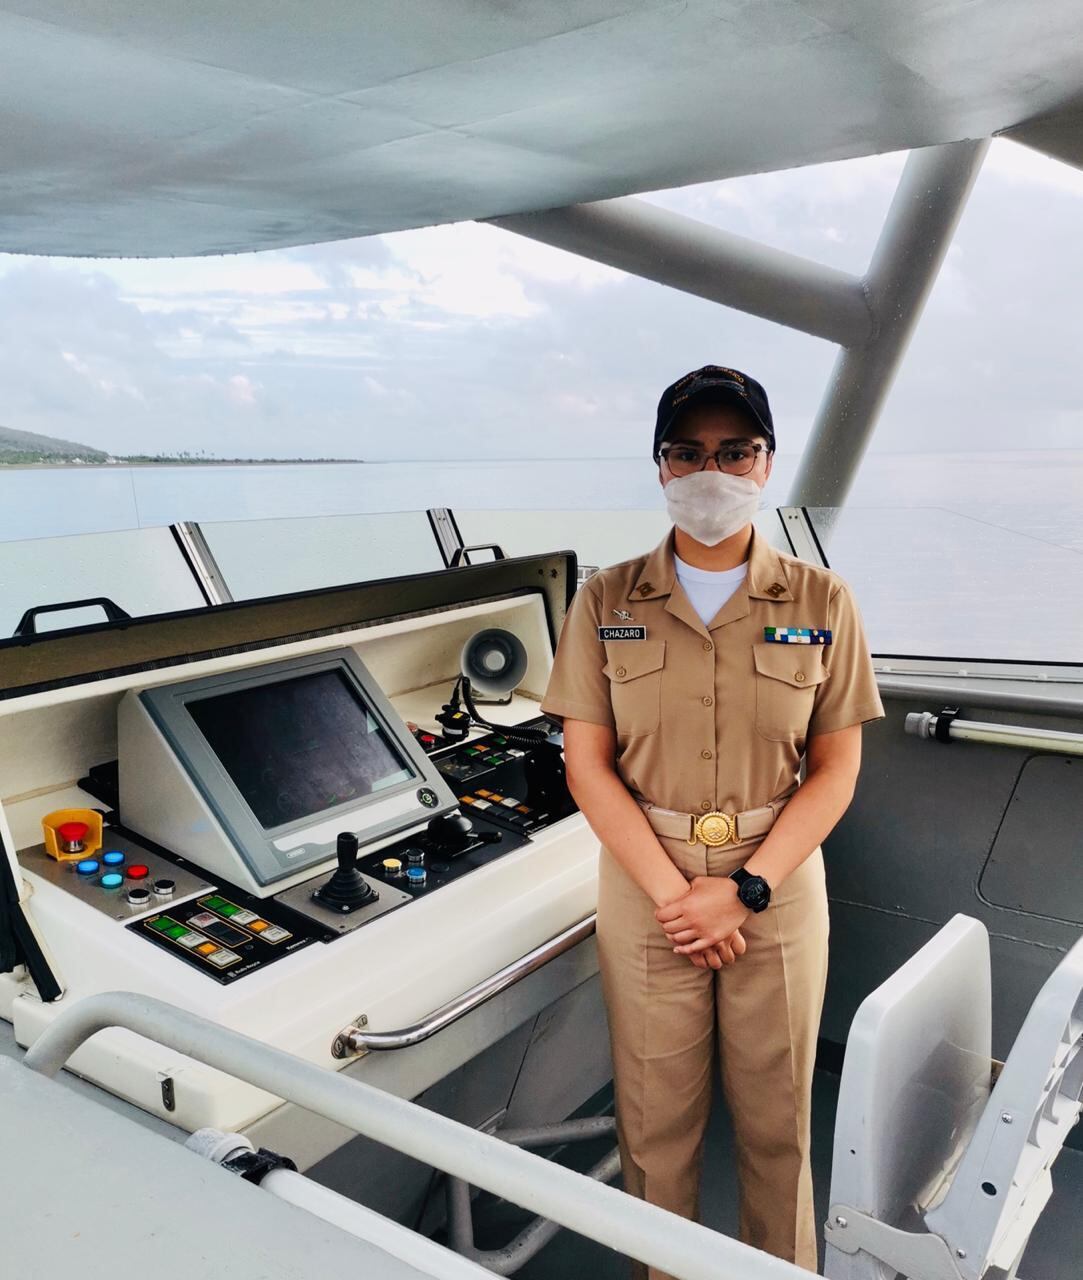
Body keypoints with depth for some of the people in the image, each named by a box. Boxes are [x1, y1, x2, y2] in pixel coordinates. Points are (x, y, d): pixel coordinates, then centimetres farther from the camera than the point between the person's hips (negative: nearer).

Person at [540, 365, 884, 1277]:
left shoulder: (821, 602, -2)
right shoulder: (607, 602, -2)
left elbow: (836, 769, -1)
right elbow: (588, 765, -3)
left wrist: (744, 890, -12)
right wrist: (673, 891, -12)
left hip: (777, 886, 0)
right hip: (645, 883, 0)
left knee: (777, 1117, 14)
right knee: (655, 1118, 13)